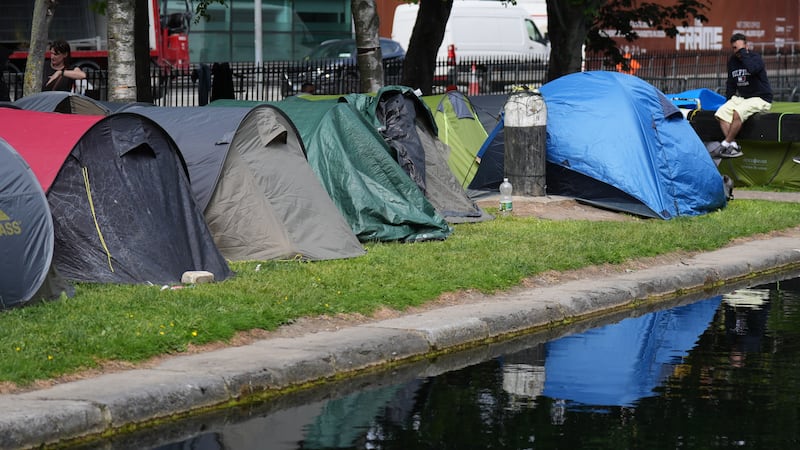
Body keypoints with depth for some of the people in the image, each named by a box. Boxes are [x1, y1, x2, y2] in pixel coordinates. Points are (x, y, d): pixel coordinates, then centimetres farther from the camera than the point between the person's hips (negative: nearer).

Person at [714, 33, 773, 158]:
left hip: (761, 99, -7)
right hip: (742, 98, 7)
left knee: (738, 112, -32)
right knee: (721, 113, -16)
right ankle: (734, 146, -23)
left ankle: (726, 144, -20)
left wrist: (743, 51, -25)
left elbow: (751, 68, -37)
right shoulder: (732, 61, 9)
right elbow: (730, 84, 19)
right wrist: (729, 101, 7)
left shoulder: (756, 57, -11)